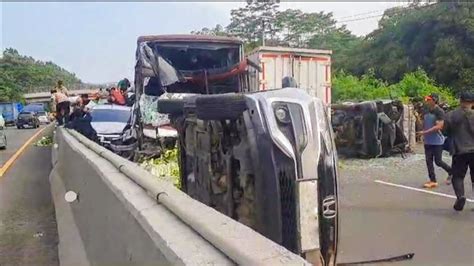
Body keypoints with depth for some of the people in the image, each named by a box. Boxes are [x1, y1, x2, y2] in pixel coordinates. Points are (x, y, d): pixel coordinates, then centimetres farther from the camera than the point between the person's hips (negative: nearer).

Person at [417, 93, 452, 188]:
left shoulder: (439, 111, -13)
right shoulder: (426, 111, 9)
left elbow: (439, 126, -21)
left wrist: (425, 132, -24)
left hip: (437, 141, -7)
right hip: (427, 141, 7)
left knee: (438, 161, 0)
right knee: (428, 161, 5)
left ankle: (451, 172, 28)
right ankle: (433, 181, 12)